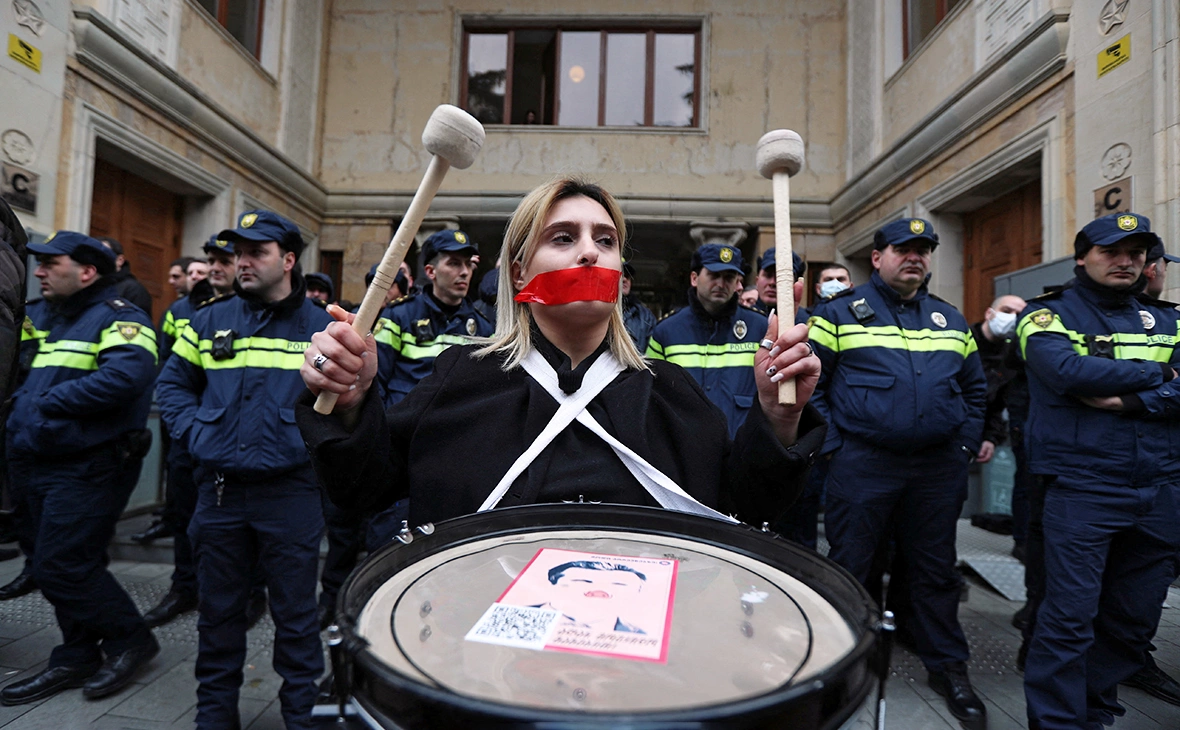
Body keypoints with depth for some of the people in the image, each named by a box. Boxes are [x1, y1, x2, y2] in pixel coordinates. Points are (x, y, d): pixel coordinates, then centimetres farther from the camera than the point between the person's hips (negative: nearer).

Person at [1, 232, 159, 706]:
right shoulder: (57, 320, 19)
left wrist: (50, 402, -19)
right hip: (47, 466, 9)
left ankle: (130, 640, 11)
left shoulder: (117, 317, -12)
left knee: (61, 568, -6)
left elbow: (125, 376, -30)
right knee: (72, 567, 15)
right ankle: (77, 658, 26)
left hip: (90, 467, -9)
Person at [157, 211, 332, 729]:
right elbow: (174, 383, 15)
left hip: (290, 491, -3)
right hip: (219, 488, 3)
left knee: (294, 612, 8)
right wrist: (194, 433, 1)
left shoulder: (321, 326, -2)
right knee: (218, 609, 17)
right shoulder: (210, 321, 7)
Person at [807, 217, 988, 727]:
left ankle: (948, 667, 33)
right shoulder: (839, 313, -1)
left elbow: (974, 389, 19)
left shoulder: (951, 321, 14)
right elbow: (811, 384, -5)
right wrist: (834, 447, -9)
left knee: (935, 570, 16)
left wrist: (966, 445, 9)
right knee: (848, 568, 6)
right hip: (861, 468, -4)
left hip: (938, 470, 4)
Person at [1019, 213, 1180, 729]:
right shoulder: (1049, 315, 0)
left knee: (1135, 620, 14)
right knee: (1070, 618, -5)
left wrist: (1130, 400, -15)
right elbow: (1069, 372, -19)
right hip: (1081, 489, -5)